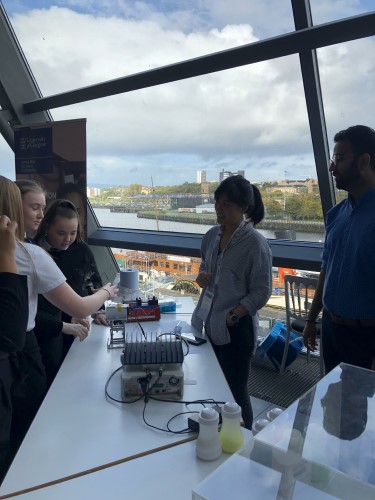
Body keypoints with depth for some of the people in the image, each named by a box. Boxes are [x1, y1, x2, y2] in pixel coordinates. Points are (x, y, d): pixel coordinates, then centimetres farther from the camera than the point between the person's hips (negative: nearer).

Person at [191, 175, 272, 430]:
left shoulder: (255, 243, -15)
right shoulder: (212, 235, 4)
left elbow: (261, 292, -13)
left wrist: (232, 316, -20)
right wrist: (202, 275, -3)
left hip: (235, 329, -6)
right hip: (209, 325, 7)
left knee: (235, 392, 8)